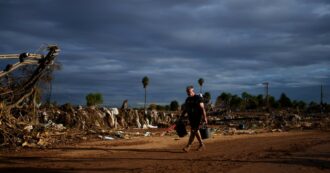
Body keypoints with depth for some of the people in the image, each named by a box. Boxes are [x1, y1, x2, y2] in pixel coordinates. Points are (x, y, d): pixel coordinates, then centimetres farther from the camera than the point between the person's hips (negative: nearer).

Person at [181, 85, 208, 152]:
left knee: (193, 131, -10)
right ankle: (201, 145, 23)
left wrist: (204, 117, -20)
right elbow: (185, 109, 19)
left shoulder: (198, 98, -9)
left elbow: (202, 108, -14)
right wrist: (181, 117, 15)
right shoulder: (188, 99, 13)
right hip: (191, 117, 8)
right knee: (196, 131, 12)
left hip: (197, 117, -8)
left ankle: (188, 146, -11)